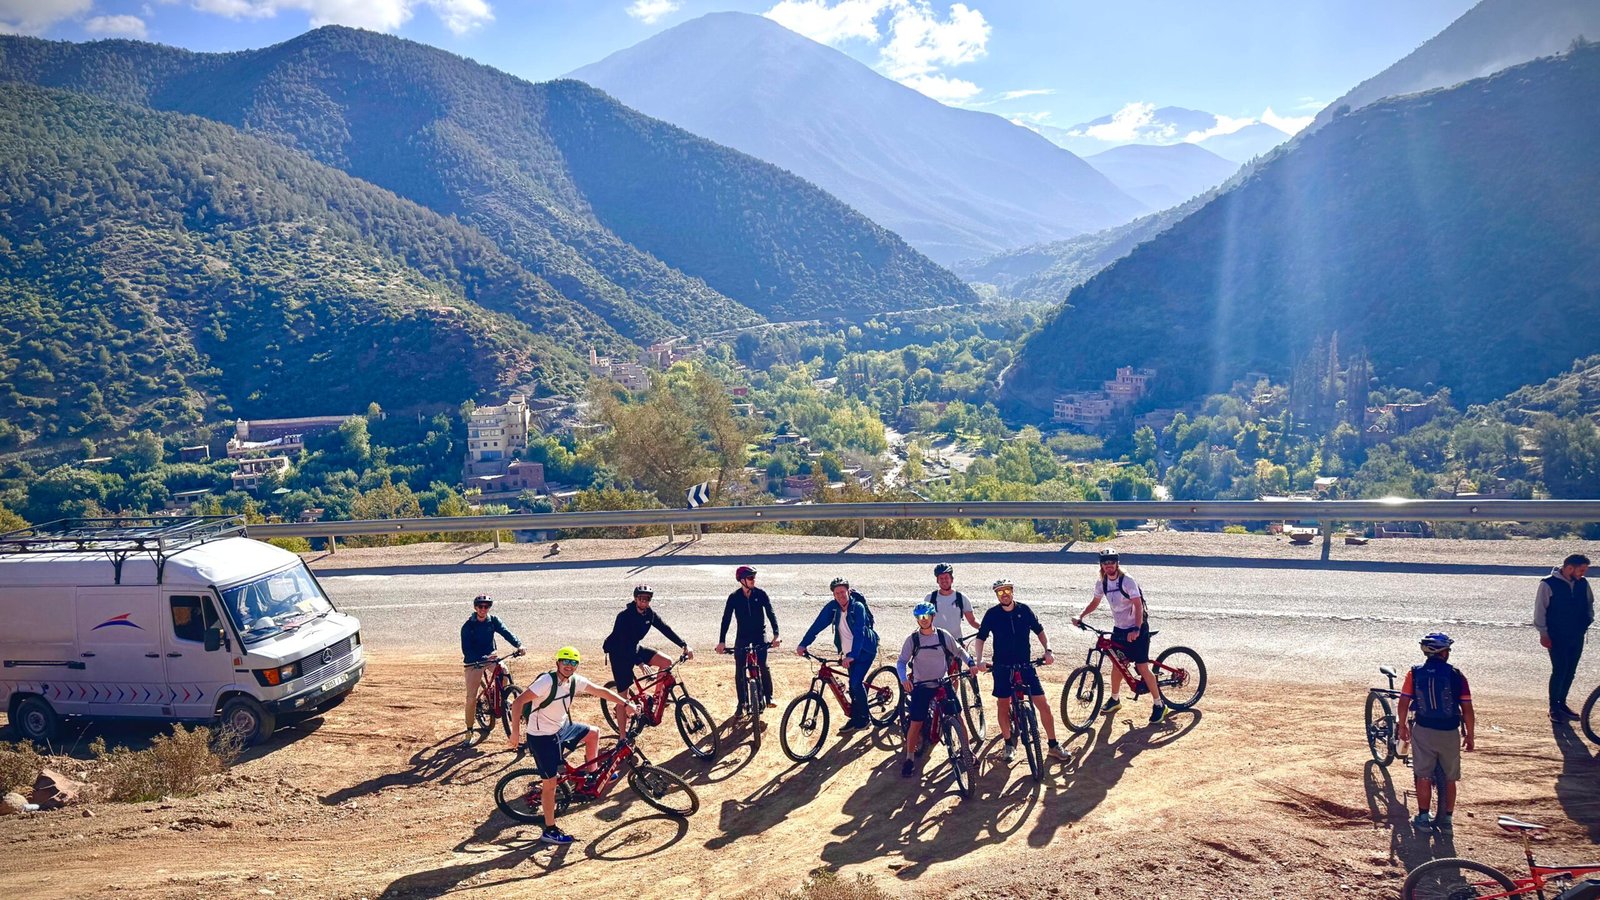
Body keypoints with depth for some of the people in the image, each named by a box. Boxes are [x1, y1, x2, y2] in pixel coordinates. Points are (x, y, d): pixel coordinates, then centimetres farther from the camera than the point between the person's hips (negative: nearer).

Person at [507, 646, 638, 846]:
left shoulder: (575, 681, -4)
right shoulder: (547, 682, -26)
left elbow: (601, 691, 4)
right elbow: (519, 702, -28)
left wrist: (626, 704, 0)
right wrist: (515, 732, -28)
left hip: (562, 728, 8)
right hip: (542, 737, -8)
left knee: (593, 732, 13)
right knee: (551, 783, -2)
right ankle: (549, 831, 11)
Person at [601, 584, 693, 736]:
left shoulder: (650, 614, -7)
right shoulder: (624, 616, -26)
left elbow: (666, 629, -9)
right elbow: (625, 643, -32)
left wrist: (684, 645, -20)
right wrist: (639, 662, -42)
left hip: (635, 648, 6)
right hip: (619, 653, -6)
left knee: (667, 662, -12)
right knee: (623, 694, -6)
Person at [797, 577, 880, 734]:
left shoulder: (858, 607, -22)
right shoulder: (832, 607, -7)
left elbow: (859, 633, -31)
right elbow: (818, 625, -12)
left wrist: (851, 655, -42)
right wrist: (803, 644, -22)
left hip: (865, 650, -5)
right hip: (849, 652, 5)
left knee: (856, 683, -16)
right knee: (854, 685, 9)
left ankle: (864, 718, -1)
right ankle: (855, 718, 22)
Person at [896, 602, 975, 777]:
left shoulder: (943, 635, -2)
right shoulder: (912, 639, -6)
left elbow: (959, 651, 10)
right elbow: (901, 662, -6)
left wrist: (971, 663, -5)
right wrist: (904, 678, -23)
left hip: (943, 683, 1)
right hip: (921, 686, -1)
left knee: (957, 717, 0)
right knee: (916, 724, -4)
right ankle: (910, 759, 12)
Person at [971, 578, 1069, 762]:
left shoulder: (1024, 610, -3)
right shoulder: (992, 614, -7)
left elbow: (1039, 631, 8)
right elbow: (981, 638, -4)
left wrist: (1048, 650, -7)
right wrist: (978, 660, -19)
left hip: (1025, 666, 1)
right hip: (1002, 668, -1)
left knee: (1043, 704, -1)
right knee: (1003, 706, 7)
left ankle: (1054, 745, 12)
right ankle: (1009, 744, 25)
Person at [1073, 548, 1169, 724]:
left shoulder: (1127, 581, -20)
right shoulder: (1101, 583, -1)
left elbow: (1138, 605, -26)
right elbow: (1095, 602, 14)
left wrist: (1136, 629, -36)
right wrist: (1080, 617, 0)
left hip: (1137, 629, -6)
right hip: (1119, 628, 6)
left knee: (1142, 667, -7)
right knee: (1117, 665, 12)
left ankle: (1159, 705, 5)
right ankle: (1115, 699, 30)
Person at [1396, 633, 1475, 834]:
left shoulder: (1415, 673, -3)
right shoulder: (1456, 675, -7)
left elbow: (1404, 702, -2)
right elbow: (1467, 709, -6)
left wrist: (1402, 726, 12)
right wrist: (1469, 735, 6)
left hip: (1423, 731, 0)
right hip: (1449, 733, 0)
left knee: (1423, 776, 10)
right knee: (1449, 779, 15)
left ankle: (1423, 817, 14)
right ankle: (1446, 820, 18)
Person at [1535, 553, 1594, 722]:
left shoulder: (1583, 584, 4)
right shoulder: (1548, 584, -11)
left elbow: (1589, 604, 21)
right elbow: (1540, 610, -8)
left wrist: (1588, 620, 5)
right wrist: (1543, 633, -10)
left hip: (1577, 637, 6)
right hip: (1557, 637, -6)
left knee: (1570, 671, 10)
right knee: (1559, 671, -8)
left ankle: (1561, 703, 24)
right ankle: (1553, 708, 2)